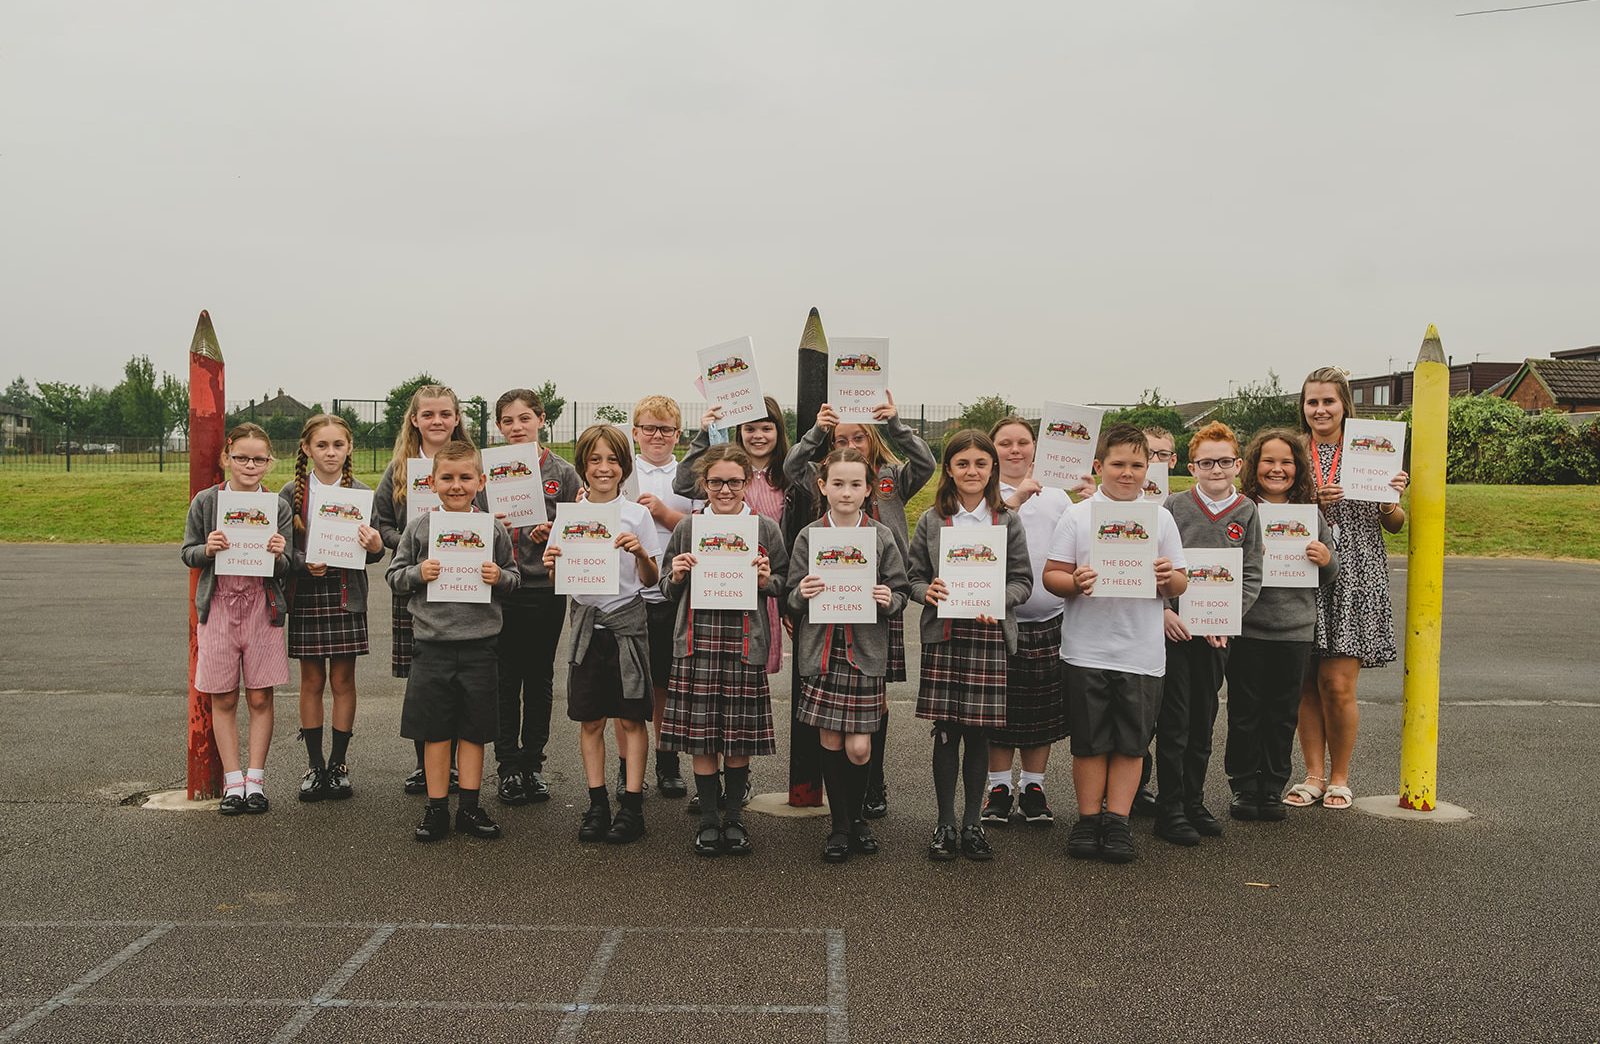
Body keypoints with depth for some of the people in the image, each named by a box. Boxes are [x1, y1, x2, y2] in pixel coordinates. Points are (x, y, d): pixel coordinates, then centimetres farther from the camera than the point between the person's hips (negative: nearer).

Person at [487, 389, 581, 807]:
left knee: (540, 678, 9)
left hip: (547, 588, 0)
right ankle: (507, 766, 14)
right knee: (505, 679, 4)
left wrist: (551, 534, -15)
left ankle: (532, 763, 20)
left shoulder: (563, 473, 3)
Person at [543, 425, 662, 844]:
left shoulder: (637, 515, -2)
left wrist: (640, 553, -21)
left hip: (627, 620, -2)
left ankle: (632, 807, 8)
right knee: (590, 719, 7)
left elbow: (651, 580, -2)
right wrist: (552, 565, -13)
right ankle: (598, 805, 16)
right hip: (586, 621, 3)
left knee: (631, 718, 2)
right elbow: (559, 581, 8)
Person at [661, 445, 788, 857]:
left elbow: (785, 586, 10)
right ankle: (708, 819, 19)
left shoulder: (766, 529, 4)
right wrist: (676, 576, -7)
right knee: (700, 735, 4)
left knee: (740, 736, 6)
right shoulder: (686, 528, 7)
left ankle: (734, 817, 23)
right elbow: (669, 590, 14)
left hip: (745, 643, -1)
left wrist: (766, 580, -10)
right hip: (698, 641, 1)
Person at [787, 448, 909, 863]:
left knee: (859, 748, -1)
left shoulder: (882, 536, 2)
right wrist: (802, 593, -17)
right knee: (830, 742, 6)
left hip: (865, 651, 0)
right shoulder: (809, 536, 2)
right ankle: (840, 826, 22)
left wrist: (889, 599, -16)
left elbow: (901, 592, 5)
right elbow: (792, 598, 4)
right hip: (821, 650, 1)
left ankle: (855, 815, 26)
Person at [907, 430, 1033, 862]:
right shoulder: (931, 521, 6)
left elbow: (1024, 580, 5)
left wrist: (1000, 601, -14)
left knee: (979, 733, 5)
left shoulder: (1008, 522, 6)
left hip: (990, 635, 0)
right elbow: (914, 576, 8)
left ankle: (972, 823, 19)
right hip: (943, 637, 0)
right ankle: (945, 824, 15)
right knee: (945, 733, 2)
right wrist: (926, 591, -14)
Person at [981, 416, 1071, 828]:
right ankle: (999, 786, 19)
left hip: (1048, 620, 3)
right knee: (998, 708, 4)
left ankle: (1033, 787, 21)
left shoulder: (1056, 496, 14)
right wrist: (1014, 499, -23)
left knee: (1042, 710, 8)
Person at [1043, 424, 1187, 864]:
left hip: (1141, 650, 2)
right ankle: (1088, 820, 18)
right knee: (1089, 740, 5)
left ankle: (1117, 822, 16)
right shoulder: (1077, 516, 3)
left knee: (1131, 741, 6)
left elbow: (1180, 584, 9)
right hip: (1086, 649, -1)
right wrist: (1075, 583, -20)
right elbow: (1051, 575, 0)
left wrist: (1168, 578, -13)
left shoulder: (1161, 518, 8)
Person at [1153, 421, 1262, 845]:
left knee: (1203, 721, 13)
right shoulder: (1175, 506, -2)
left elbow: (1252, 576, 4)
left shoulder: (1246, 512, 5)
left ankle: (1193, 802, 25)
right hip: (1172, 625, -3)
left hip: (1217, 631, 3)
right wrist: (1164, 610, -13)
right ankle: (1169, 810, 7)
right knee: (1173, 722, -1)